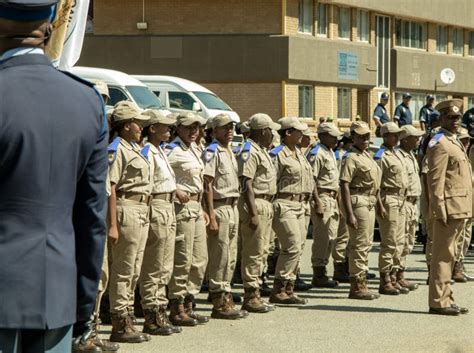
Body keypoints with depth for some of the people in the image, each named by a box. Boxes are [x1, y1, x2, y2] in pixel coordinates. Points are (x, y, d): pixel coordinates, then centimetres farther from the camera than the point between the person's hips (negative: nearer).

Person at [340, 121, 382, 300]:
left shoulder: (367, 156, 17)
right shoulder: (351, 158, -12)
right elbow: (344, 185, -19)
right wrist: (349, 214, -24)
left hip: (370, 203, 9)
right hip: (358, 202, -9)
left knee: (365, 244, 13)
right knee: (360, 244, -8)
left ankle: (362, 284, 20)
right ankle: (357, 286, -4)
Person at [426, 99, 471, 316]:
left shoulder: (454, 143, 20)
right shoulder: (440, 144, -11)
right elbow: (435, 179, -18)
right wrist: (440, 210, -23)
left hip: (459, 209, 10)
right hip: (449, 208, -10)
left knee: (449, 256, 13)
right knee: (443, 256, -7)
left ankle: (445, 300, 18)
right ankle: (438, 302, -5)